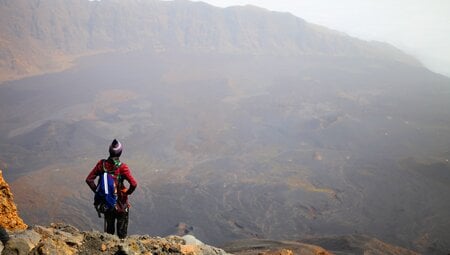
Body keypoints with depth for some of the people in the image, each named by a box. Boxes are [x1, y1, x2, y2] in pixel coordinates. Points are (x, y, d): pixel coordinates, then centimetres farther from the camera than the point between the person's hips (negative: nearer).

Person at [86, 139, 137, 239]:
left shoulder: (101, 164, -9)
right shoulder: (122, 167, -20)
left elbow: (89, 179, -5)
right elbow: (134, 184, -27)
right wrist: (127, 193, -8)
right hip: (120, 204, -4)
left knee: (109, 230, 23)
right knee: (122, 233, 14)